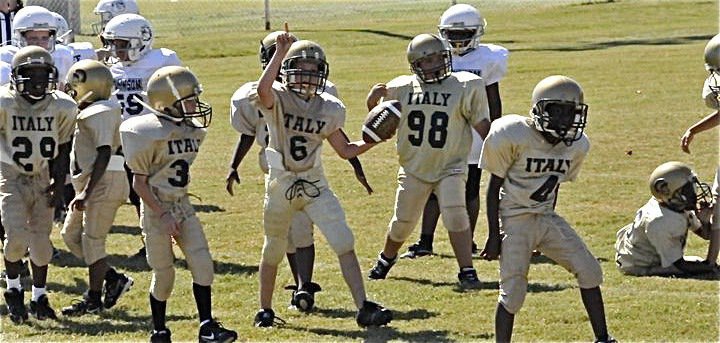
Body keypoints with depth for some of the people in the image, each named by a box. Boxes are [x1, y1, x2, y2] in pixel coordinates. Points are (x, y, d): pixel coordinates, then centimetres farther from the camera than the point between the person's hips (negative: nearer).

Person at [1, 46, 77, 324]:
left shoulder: (61, 108, -8)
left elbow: (63, 148, 3)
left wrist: (59, 184, -1)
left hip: (43, 178, 3)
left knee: (41, 240, 5)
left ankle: (39, 296, 22)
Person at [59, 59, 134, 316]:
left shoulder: (100, 114, -16)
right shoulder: (87, 113, 14)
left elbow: (104, 155, -23)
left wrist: (87, 193, -25)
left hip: (104, 182, -10)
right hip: (91, 184, 10)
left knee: (92, 239, -4)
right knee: (71, 234, 12)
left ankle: (93, 299, 4)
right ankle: (114, 279, 16)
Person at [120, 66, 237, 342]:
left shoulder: (194, 131, 4)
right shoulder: (152, 134, -18)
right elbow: (139, 182, -14)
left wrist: (178, 209, 17)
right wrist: (162, 215, -17)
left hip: (183, 205, 6)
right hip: (157, 208, -6)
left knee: (202, 264, -6)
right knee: (164, 275, 3)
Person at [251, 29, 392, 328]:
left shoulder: (328, 109, 1)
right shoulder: (276, 99, -12)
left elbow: (345, 150, 9)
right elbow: (263, 89, -38)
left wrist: (372, 141, -5)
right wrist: (280, 54, -38)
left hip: (315, 185, 2)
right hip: (280, 185, -2)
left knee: (344, 244, -11)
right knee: (273, 251, 14)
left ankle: (364, 308, -12)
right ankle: (265, 310, 33)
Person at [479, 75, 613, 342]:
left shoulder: (575, 145, 0)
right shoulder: (514, 137, -17)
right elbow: (494, 187, -9)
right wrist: (494, 236, -10)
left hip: (546, 218, 6)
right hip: (515, 219, -6)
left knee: (589, 272, -1)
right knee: (513, 293, -8)